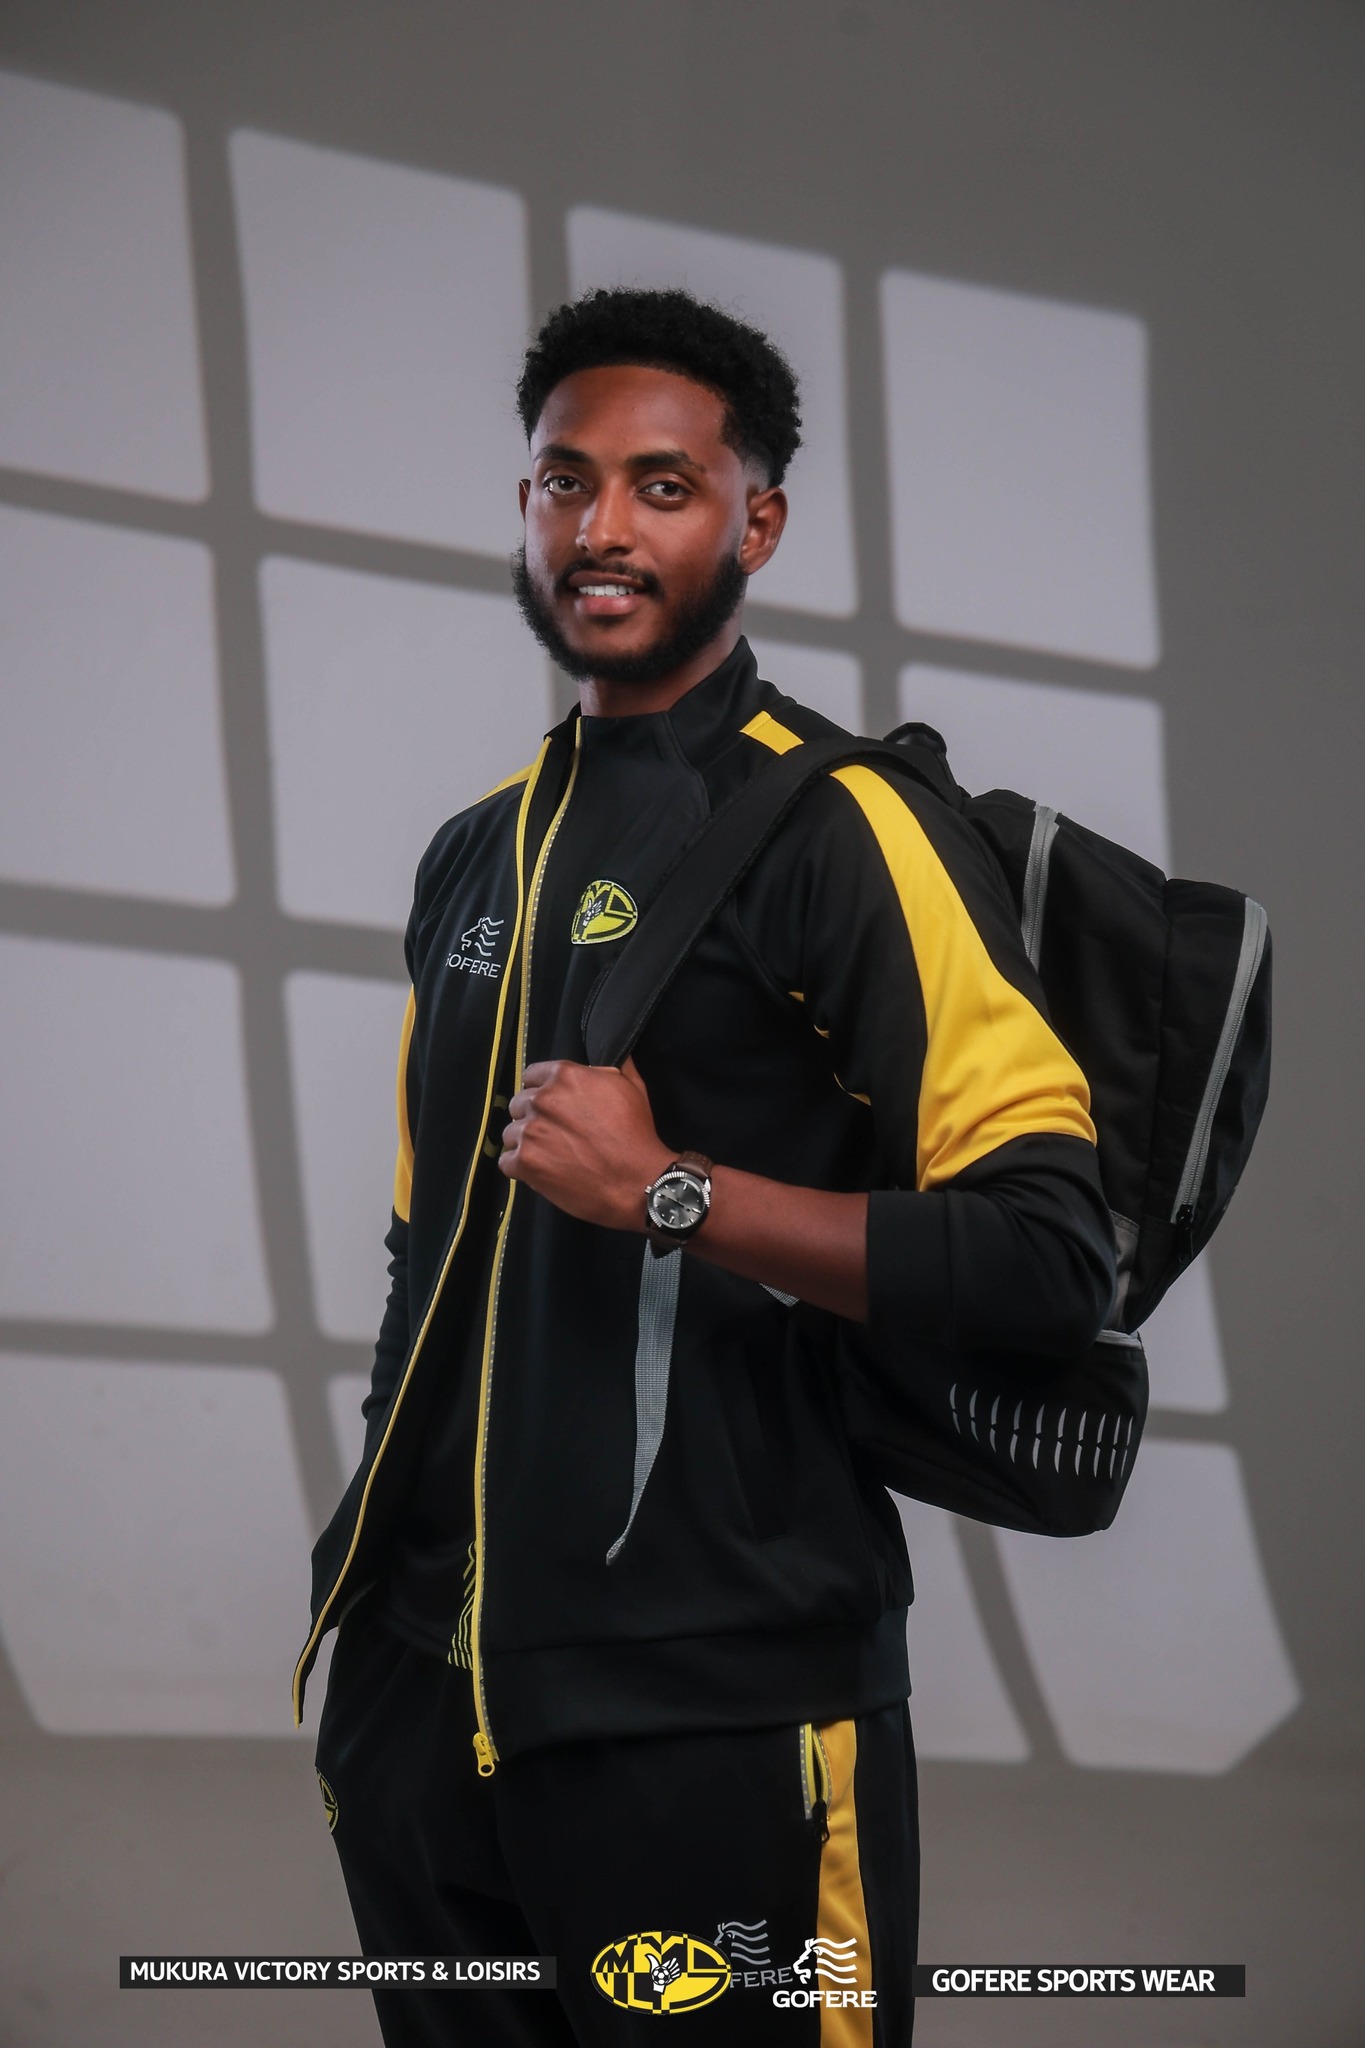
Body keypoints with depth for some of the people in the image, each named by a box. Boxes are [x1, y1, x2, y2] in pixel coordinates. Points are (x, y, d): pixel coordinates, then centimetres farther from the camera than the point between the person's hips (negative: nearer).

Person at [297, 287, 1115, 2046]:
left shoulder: (839, 829, -7)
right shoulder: (476, 859, 16)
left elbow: (1046, 1253, -15)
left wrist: (670, 1193, -19)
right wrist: (378, 1545, 17)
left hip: (710, 1704, -7)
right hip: (430, 1686, 7)